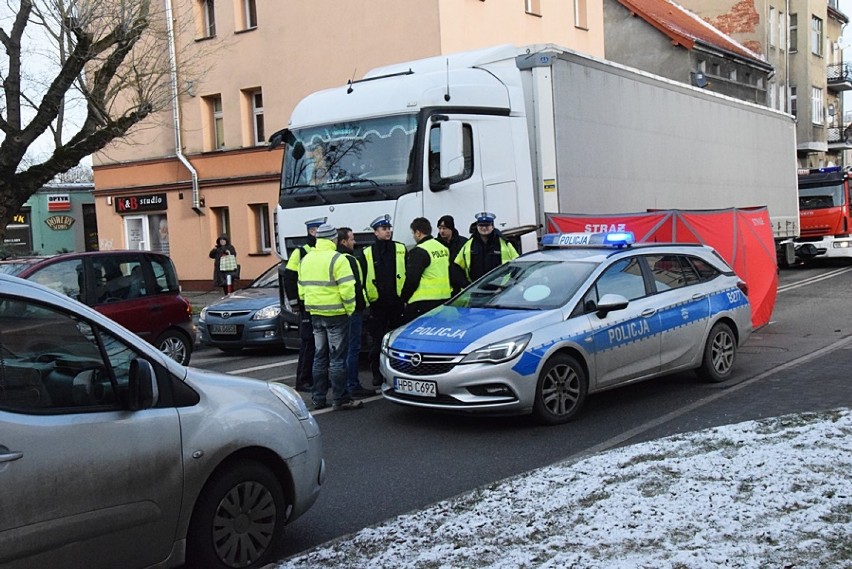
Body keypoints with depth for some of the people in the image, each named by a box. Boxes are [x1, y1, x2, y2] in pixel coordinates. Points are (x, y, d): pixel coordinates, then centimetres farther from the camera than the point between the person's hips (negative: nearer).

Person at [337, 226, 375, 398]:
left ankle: (342, 384, 21)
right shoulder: (349, 260, -14)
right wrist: (362, 304, -12)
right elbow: (356, 286, -20)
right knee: (353, 348, -6)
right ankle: (353, 386, -3)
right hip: (353, 309, -10)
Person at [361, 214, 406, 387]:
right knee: (377, 341, 4)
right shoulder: (367, 253, 4)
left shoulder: (401, 249, 5)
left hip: (397, 302, 0)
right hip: (377, 303, 0)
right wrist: (364, 300, 0)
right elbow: (362, 279, 6)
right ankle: (377, 374, 12)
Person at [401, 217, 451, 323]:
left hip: (423, 302, -9)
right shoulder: (443, 248, 14)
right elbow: (449, 274, 22)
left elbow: (411, 279, -16)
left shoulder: (419, 251, -14)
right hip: (444, 298, 9)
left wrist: (404, 298, -4)